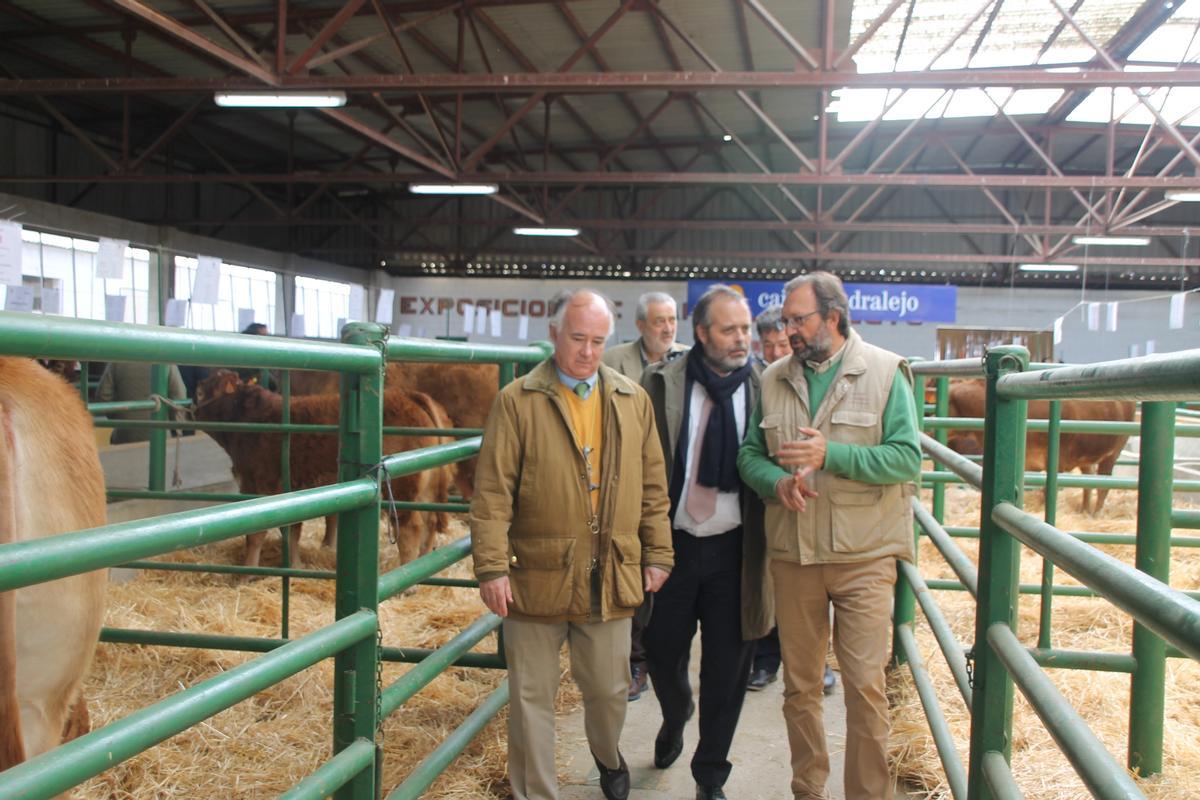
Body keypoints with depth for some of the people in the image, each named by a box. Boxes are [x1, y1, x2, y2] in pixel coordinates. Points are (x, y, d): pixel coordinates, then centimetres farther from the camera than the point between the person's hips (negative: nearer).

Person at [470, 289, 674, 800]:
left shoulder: (633, 401, 8)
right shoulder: (516, 401, -3)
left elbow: (653, 485, 11)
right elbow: (492, 493, -7)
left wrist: (657, 555, 8)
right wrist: (492, 567, -12)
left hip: (611, 579, 3)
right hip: (537, 577, -3)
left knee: (608, 690, 16)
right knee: (532, 697, 8)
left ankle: (608, 758, 47)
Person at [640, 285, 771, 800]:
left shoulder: (763, 387, -1)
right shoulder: (662, 385, -4)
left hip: (736, 548, 0)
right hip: (674, 542, 0)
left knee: (727, 670, 8)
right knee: (662, 651, 13)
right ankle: (675, 716, 48)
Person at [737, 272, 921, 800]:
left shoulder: (885, 372, -3)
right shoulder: (774, 379, 8)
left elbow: (907, 458, -10)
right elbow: (749, 453, 9)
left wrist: (830, 455, -21)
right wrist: (778, 482, -13)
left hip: (864, 557, -3)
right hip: (791, 554, 4)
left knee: (865, 685, -2)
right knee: (799, 685, 13)